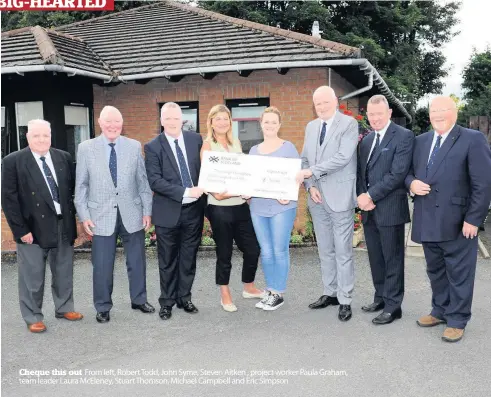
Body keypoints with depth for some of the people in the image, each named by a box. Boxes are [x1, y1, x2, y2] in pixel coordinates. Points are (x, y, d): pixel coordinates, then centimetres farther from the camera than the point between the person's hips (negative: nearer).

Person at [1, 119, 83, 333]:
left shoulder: (64, 157, 4)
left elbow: (75, 187, 11)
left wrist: (73, 216, 3)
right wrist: (21, 229, -12)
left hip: (64, 225, 4)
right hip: (34, 227, -4)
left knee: (64, 272, 16)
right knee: (32, 276, 6)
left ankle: (64, 308, 34)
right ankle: (33, 317, 22)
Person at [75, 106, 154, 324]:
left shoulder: (134, 146, 2)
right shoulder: (86, 148, -1)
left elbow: (143, 181, 4)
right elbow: (81, 185, 1)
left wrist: (147, 211, 2)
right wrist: (84, 216, -4)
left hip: (132, 214, 2)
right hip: (101, 215, -1)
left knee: (137, 261, 13)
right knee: (102, 265, 6)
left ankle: (139, 300, 32)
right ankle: (103, 307, 24)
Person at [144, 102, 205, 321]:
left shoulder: (196, 139, 3)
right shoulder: (153, 147, -6)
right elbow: (155, 181, -15)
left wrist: (203, 191, -2)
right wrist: (185, 192, -22)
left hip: (194, 209, 3)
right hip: (168, 211, -2)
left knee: (189, 258, 12)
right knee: (168, 260, 9)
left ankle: (184, 298, 27)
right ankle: (167, 302, 23)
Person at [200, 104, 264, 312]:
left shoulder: (236, 143, 12)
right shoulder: (208, 145, -3)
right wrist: (215, 193, -25)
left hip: (240, 204, 5)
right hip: (219, 207, -5)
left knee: (252, 248, 8)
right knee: (224, 252, 5)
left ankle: (249, 287, 31)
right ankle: (225, 295, 22)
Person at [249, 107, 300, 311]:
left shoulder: (288, 147, -1)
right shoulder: (254, 150, 13)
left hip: (282, 206, -4)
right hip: (258, 207, 5)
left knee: (280, 250, 1)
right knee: (266, 251, 10)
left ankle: (278, 294, 12)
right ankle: (270, 291, 22)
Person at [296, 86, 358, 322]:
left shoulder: (349, 123, -6)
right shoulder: (311, 127, 14)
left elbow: (343, 157, -18)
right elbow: (305, 159, 12)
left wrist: (312, 171, -19)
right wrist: (310, 186, -3)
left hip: (340, 196, -6)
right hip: (317, 197, 6)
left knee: (343, 251, -1)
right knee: (325, 250, 13)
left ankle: (345, 300, 8)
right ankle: (330, 293, 25)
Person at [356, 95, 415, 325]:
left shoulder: (404, 136, -8)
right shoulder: (367, 140, 15)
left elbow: (398, 174, -17)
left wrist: (371, 196, -16)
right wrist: (362, 196, -4)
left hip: (390, 209, -7)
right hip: (369, 209, 7)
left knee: (393, 260, 2)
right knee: (376, 258, 15)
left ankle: (393, 306, 11)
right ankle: (381, 298, 28)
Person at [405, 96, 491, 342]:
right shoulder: (421, 141, 13)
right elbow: (408, 171, 19)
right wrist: (411, 183, -6)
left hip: (457, 222, -6)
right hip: (427, 221, 6)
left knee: (458, 273, 5)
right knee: (435, 271, 17)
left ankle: (457, 320, 18)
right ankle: (440, 311, 33)